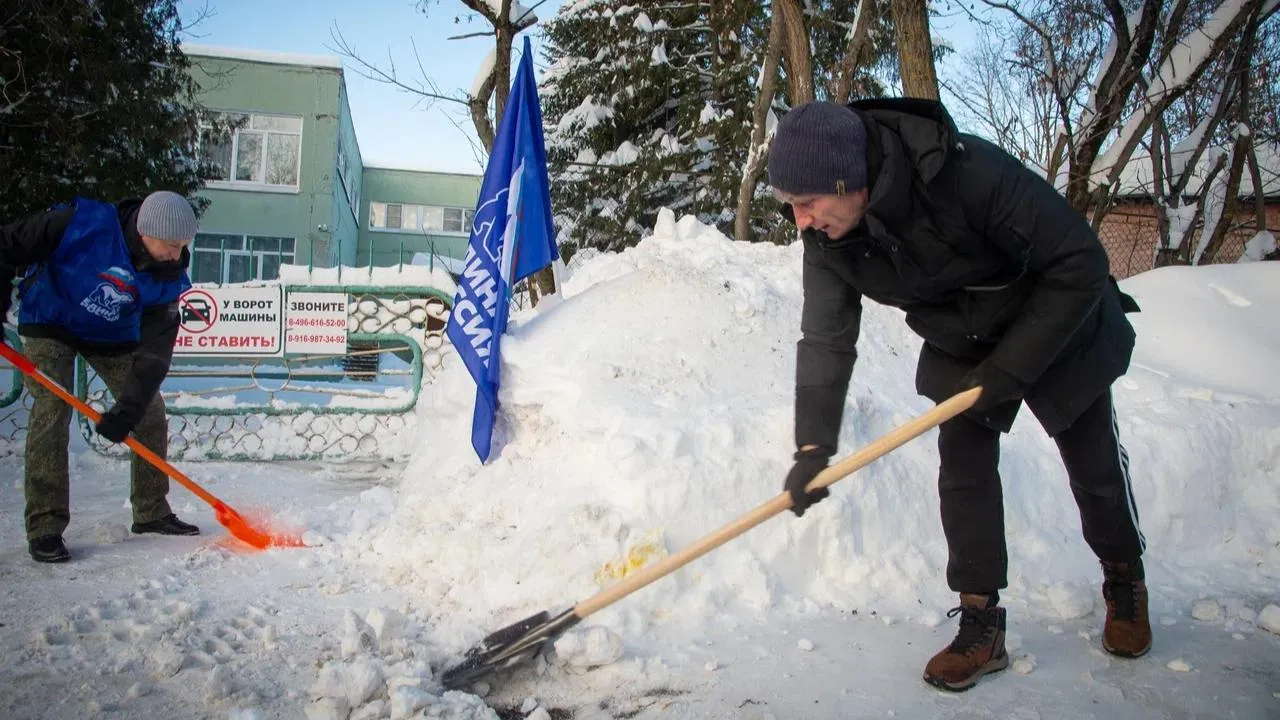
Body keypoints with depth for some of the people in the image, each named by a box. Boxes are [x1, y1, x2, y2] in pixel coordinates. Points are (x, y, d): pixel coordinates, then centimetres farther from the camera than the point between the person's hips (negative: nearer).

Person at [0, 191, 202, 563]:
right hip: (52, 322, -4)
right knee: (51, 411, -18)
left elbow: (155, 350, -22)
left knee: (151, 414, -1)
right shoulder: (82, 224, -33)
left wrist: (127, 410, -27)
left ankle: (152, 512, 14)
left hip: (113, 335, 4)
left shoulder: (168, 278, -21)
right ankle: (45, 528, -9)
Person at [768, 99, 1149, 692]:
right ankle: (980, 625, 8)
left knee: (1094, 465, 10)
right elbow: (825, 339, -17)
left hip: (1060, 329, -3)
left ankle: (1126, 583, 36)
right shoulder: (827, 239, -22)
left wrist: (1008, 369, -28)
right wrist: (813, 445, -25)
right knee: (963, 471, -4)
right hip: (960, 349, 4)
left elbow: (1080, 265, -31)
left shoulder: (970, 172, -39)